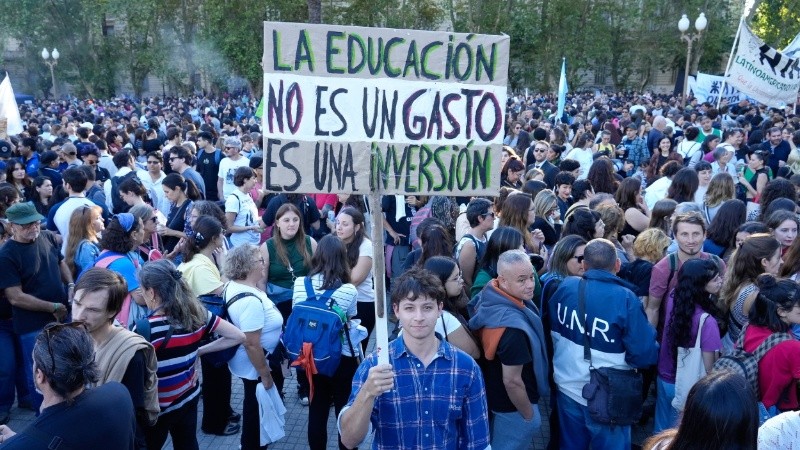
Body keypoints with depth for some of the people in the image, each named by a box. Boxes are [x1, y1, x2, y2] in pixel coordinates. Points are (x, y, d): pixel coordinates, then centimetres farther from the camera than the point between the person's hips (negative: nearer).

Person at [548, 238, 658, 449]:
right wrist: (651, 343, 1)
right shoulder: (625, 299, -22)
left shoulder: (565, 287, -9)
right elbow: (644, 354, -20)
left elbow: (553, 331, 6)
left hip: (568, 386, 4)